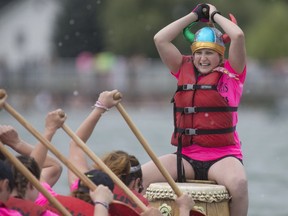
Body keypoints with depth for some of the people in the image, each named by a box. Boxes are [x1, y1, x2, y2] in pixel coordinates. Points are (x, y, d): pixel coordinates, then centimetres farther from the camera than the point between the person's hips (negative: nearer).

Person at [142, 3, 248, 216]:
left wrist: (215, 15, 6)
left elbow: (238, 35, -11)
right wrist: (195, 15, 10)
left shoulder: (231, 73, 4)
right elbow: (160, 39, 6)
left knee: (238, 182, -36)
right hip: (186, 156, 4)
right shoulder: (184, 70, 14)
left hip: (223, 155, -4)